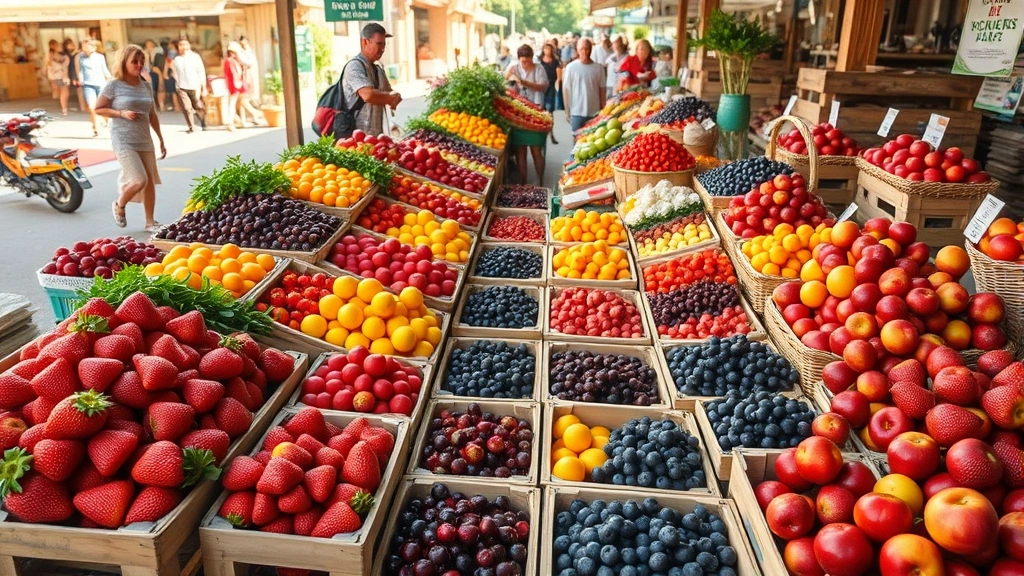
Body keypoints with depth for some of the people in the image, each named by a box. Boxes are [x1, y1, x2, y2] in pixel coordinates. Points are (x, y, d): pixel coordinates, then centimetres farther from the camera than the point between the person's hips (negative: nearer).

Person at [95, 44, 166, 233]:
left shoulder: (146, 85, 9)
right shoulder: (114, 86, -6)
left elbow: (152, 115, 16)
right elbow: (98, 109, -2)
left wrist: (161, 139, 15)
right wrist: (122, 113, -15)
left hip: (145, 140, 6)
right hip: (123, 141, -5)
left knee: (150, 181, 4)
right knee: (139, 181, -15)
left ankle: (150, 222, 16)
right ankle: (119, 205, 15)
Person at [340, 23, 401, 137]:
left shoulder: (378, 70, 17)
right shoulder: (355, 66, -9)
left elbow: (391, 94, 19)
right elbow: (367, 95, -23)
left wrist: (393, 99, -7)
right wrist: (390, 98, -6)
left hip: (376, 134, 8)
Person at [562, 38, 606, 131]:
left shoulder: (598, 68, 2)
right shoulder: (571, 67, -1)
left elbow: (602, 90, 6)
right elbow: (566, 90, 2)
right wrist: (567, 111, 0)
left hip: (595, 112, 1)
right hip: (577, 112, -1)